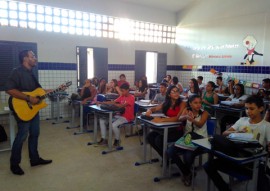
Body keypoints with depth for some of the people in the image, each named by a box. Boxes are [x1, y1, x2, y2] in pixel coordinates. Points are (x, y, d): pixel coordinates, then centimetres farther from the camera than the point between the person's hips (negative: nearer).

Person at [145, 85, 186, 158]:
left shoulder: (182, 103, -10)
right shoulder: (166, 103, 6)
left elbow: (178, 118, -24)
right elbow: (155, 108, 16)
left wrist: (161, 120, -34)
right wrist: (149, 110, -10)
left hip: (178, 130, -6)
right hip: (167, 128, 6)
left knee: (159, 139, -24)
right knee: (150, 136, -10)